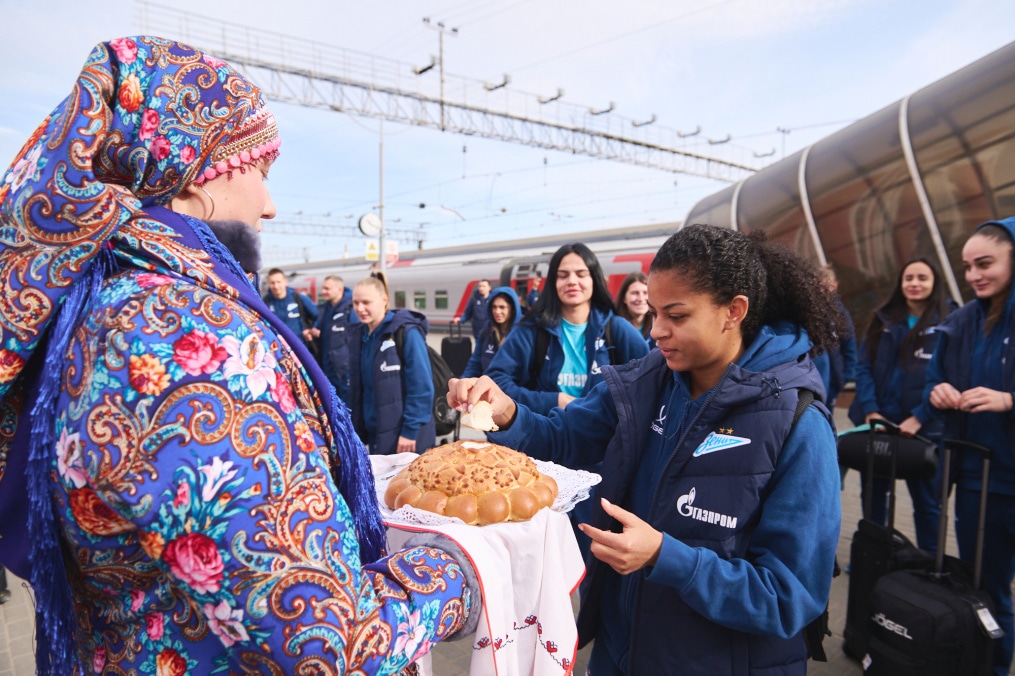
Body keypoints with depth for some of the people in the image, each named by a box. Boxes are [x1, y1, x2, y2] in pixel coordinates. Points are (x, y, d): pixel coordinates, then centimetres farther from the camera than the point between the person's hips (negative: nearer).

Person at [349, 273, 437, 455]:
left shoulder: (406, 332, -14)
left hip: (407, 436, -6)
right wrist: (357, 430, 11)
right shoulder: (358, 335, 7)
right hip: (375, 434, 6)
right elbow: (356, 388, 14)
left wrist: (410, 431, -17)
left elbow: (421, 388, -16)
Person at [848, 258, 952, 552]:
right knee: (872, 494, 14)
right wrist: (870, 411, -10)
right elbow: (863, 367, 2)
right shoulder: (883, 319, 7)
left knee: (926, 501, 8)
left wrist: (918, 418, -16)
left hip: (924, 427, -3)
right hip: (876, 422, 4)